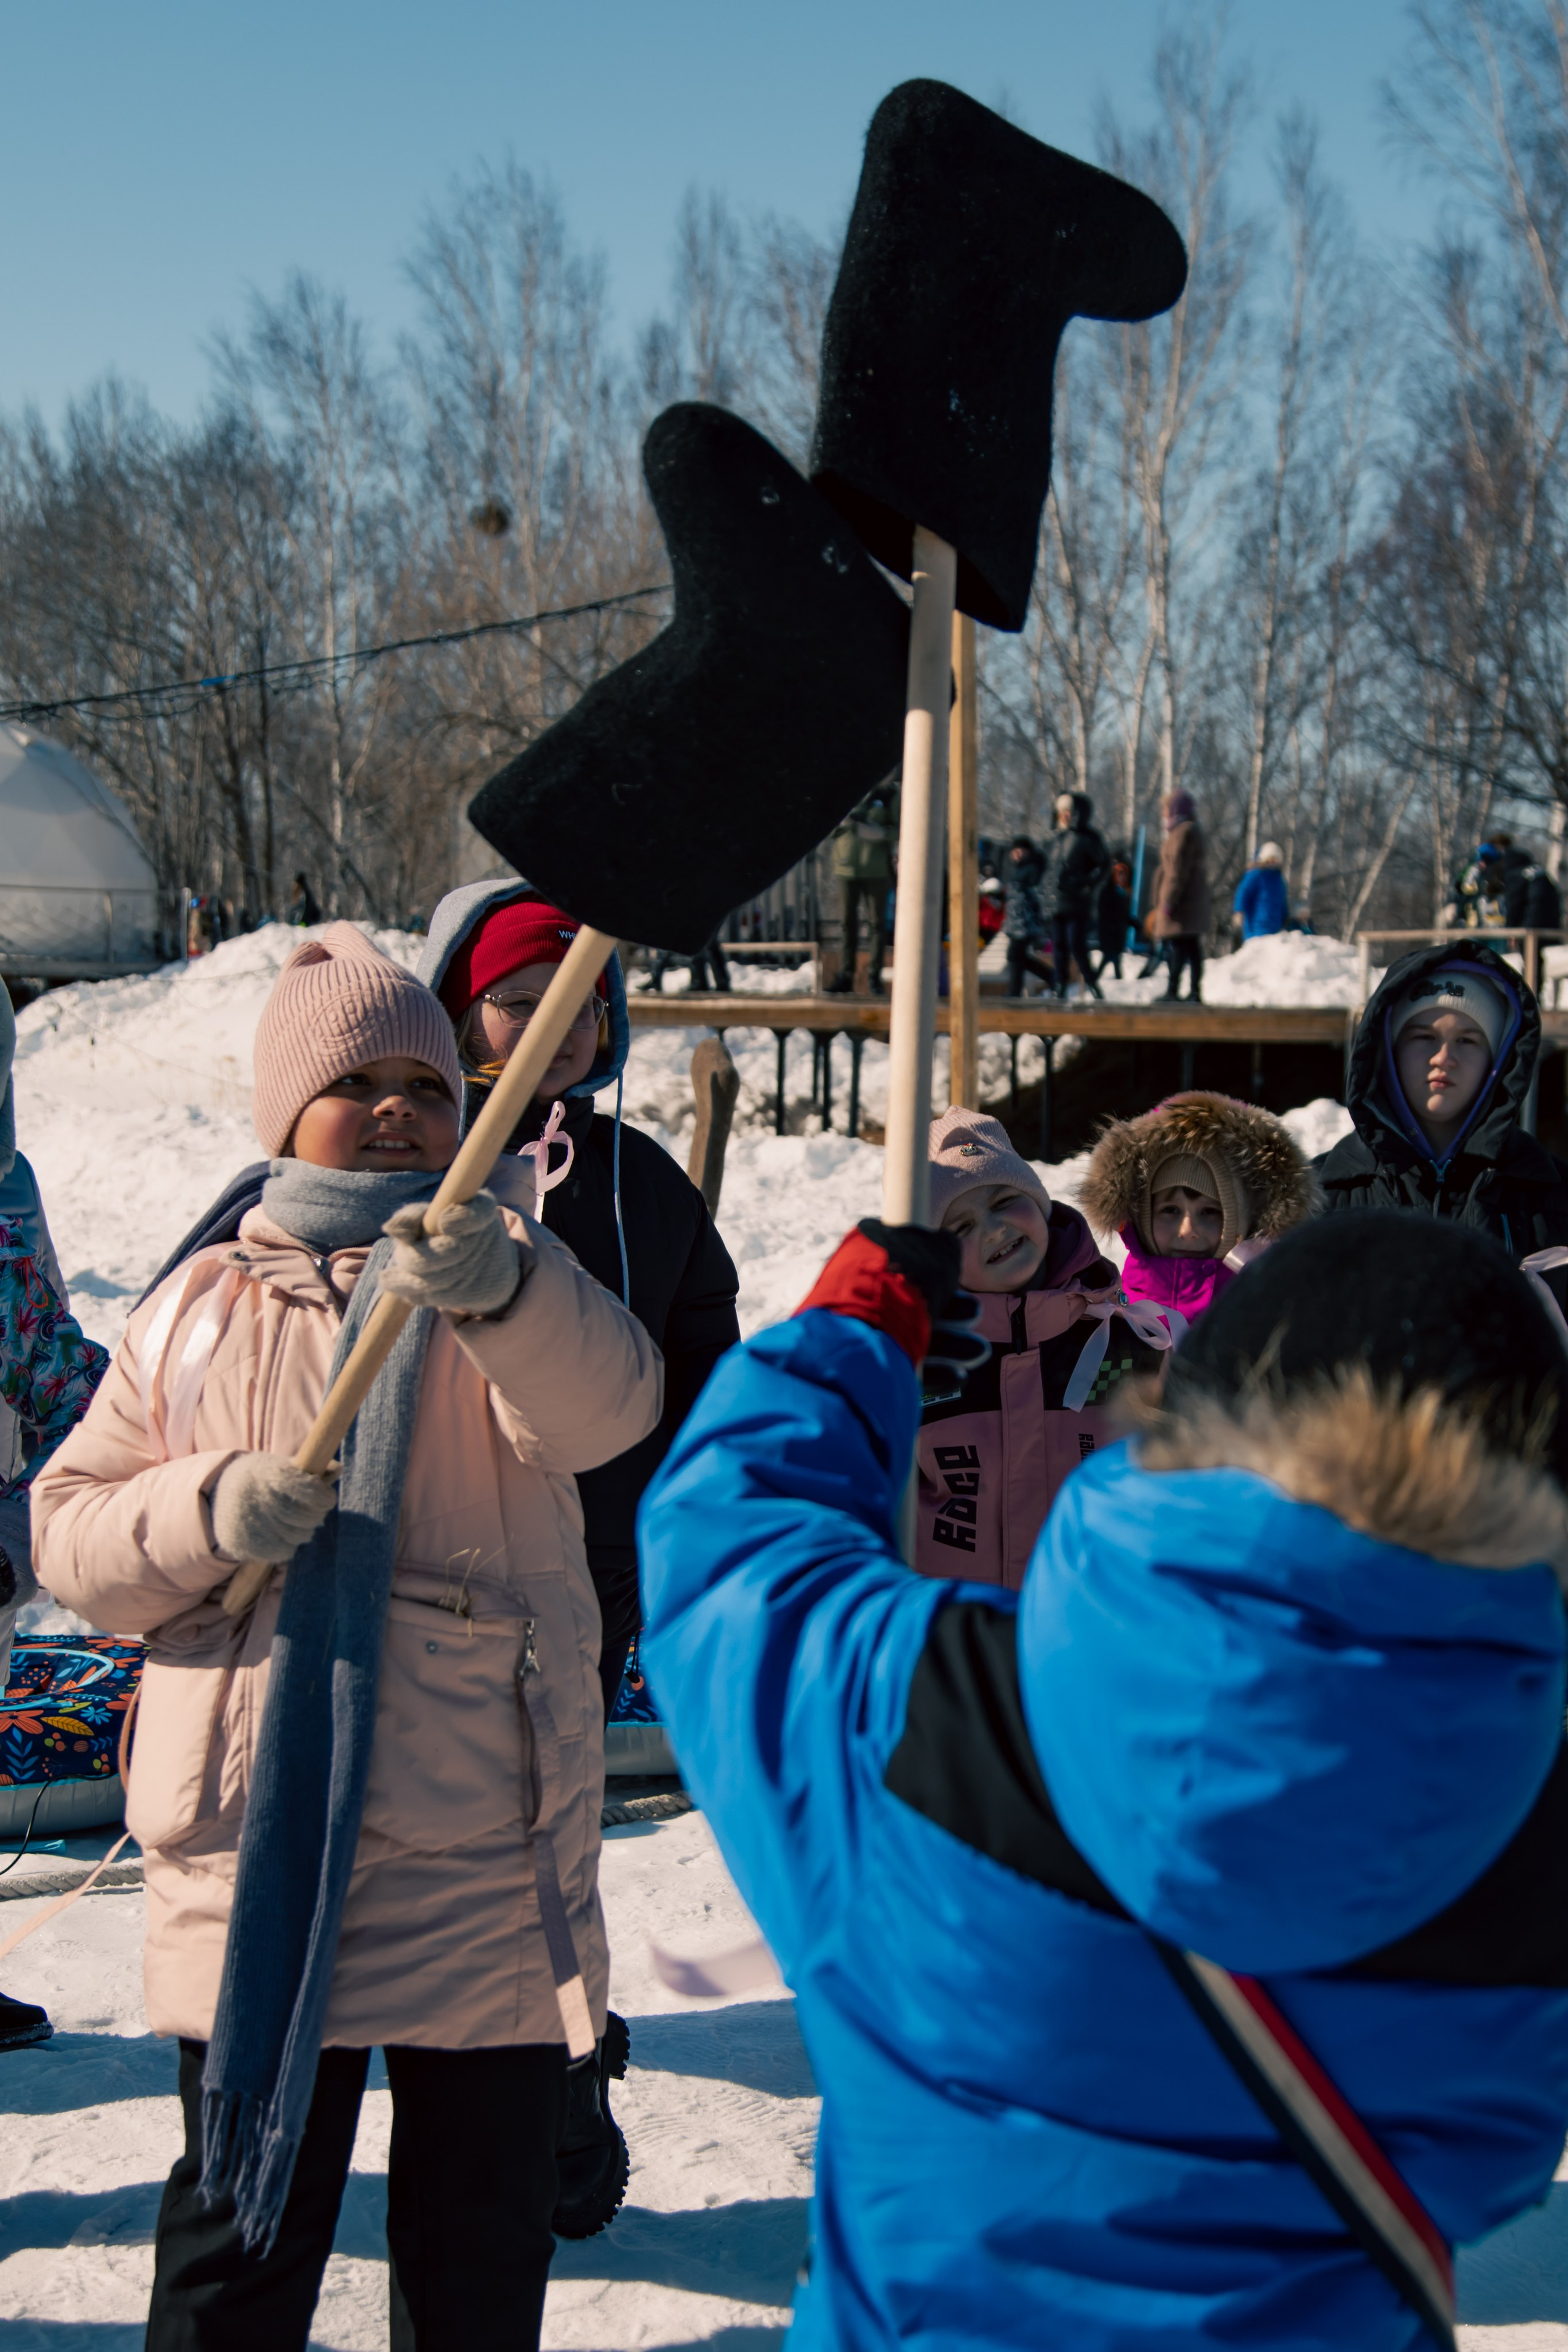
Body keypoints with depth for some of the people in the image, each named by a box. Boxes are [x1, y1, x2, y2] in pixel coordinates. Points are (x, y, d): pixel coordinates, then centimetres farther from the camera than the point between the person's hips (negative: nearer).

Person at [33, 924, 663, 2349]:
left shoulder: (511, 1285, 3)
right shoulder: (200, 1308, 9)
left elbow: (607, 1402, -20)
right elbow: (70, 1536, 7)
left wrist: (495, 1285, -41)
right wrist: (209, 1513, -14)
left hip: (487, 1856, -1)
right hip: (250, 1852, 1)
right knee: (242, 2203, 11)